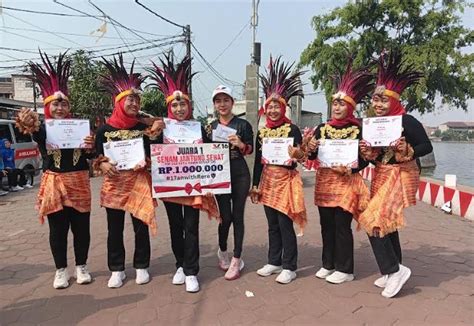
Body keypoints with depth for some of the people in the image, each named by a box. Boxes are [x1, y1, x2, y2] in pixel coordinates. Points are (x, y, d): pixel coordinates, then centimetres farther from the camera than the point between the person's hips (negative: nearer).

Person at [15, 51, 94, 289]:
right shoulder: (43, 128, -3)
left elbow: (91, 156, 3)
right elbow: (38, 137, -30)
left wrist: (90, 148, -21)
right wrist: (31, 128, -53)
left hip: (79, 182, 1)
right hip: (54, 183, -1)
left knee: (81, 227, 8)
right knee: (58, 229, 8)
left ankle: (81, 267, 24)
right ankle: (61, 270, 23)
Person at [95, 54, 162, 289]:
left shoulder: (144, 128, 3)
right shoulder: (104, 129, 1)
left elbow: (153, 155, 5)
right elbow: (97, 157, 5)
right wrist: (103, 165, -15)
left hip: (139, 183, 0)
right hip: (114, 184, 0)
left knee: (141, 226, 6)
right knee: (114, 229, 8)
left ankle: (141, 266, 22)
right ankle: (117, 270, 23)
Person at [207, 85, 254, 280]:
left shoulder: (243, 124, 1)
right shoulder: (210, 127, 10)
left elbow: (250, 150, -2)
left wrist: (240, 145, -21)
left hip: (240, 174, -1)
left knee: (238, 216, 2)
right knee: (225, 217, 0)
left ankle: (236, 261, 14)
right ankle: (222, 251, 29)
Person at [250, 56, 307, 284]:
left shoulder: (292, 129, -6)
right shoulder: (261, 131, 9)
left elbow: (299, 157, -8)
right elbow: (257, 160, 10)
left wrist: (298, 155, -31)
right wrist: (255, 185, 9)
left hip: (286, 180, -5)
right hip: (267, 180, 5)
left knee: (285, 224, -1)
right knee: (272, 225, 13)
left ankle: (289, 267, 12)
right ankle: (274, 262, 26)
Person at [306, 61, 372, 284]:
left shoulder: (357, 130, -5)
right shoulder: (322, 128, 8)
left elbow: (365, 159, -6)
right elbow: (312, 156, 6)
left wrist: (349, 169, -21)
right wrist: (310, 149, -15)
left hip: (346, 183, -5)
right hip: (324, 182, 5)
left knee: (342, 226, 0)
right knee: (326, 225, 12)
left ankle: (345, 270, 15)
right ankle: (328, 264, 27)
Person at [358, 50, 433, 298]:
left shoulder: (407, 121, -12)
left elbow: (427, 146, -9)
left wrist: (406, 150, -25)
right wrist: (368, 152, -6)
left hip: (400, 175, -8)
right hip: (380, 176, 8)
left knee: (373, 221, -16)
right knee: (386, 222, 13)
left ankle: (395, 269, 0)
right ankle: (392, 272, 27)